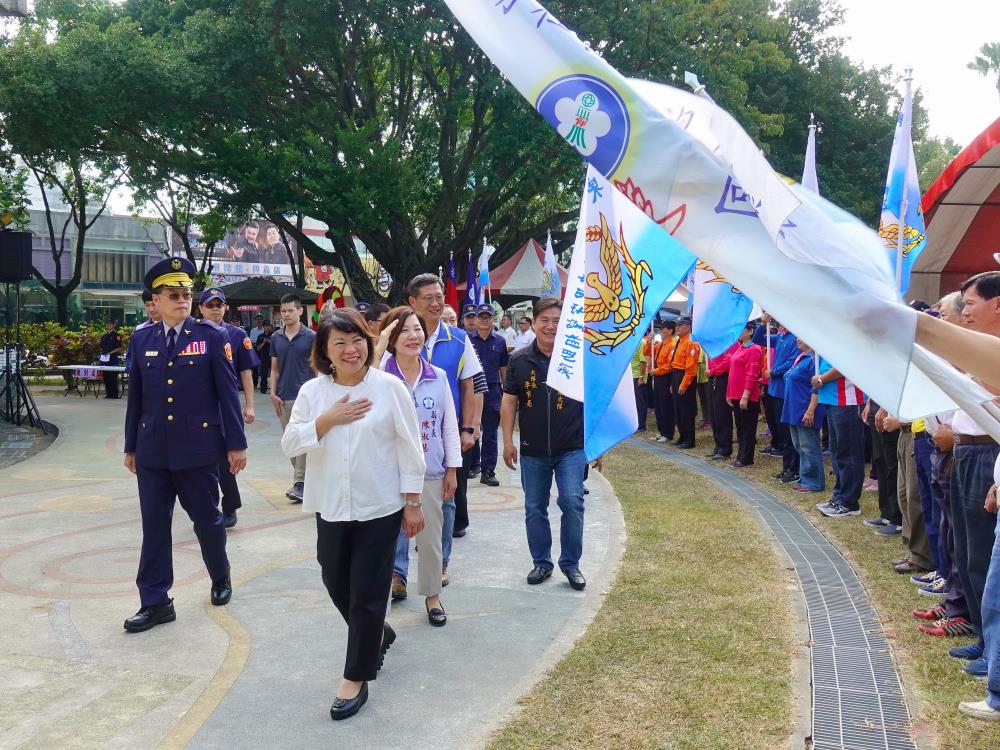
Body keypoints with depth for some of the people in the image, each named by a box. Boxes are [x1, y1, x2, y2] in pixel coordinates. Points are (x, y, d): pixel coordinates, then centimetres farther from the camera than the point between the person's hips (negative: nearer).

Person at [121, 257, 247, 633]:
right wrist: (131, 446, 11)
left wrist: (236, 443, -6)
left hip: (198, 447, -3)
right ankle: (155, 602, 12)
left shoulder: (212, 336, -4)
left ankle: (221, 578, 35)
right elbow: (135, 397, 10)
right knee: (154, 527, 4)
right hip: (152, 450, 3)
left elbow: (227, 392, -5)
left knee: (207, 519, 11)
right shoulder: (141, 339, 6)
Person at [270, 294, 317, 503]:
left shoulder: (311, 337, -3)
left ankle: (299, 483, -9)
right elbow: (275, 368, 13)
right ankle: (303, 476, 22)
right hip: (283, 397, 5)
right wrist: (273, 393, 4)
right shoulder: (276, 338, 9)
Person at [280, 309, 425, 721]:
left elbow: (409, 449, -4)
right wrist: (327, 420, -16)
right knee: (337, 584, 16)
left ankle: (356, 679, 13)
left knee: (367, 593, 0)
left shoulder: (390, 387, -7)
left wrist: (412, 503, -5)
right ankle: (378, 635, 43)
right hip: (331, 507, 4)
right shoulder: (312, 391, 1)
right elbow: (290, 445, -2)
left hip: (379, 506, -4)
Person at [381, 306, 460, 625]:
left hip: (430, 470, 3)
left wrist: (452, 469, 5)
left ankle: (432, 595, 26)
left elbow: (449, 425, 5)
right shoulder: (379, 377, -9)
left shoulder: (438, 377, 2)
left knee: (430, 536, 10)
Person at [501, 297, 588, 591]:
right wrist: (507, 442, 2)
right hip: (533, 450, 2)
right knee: (534, 508, 9)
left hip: (571, 448, -2)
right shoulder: (519, 360, 1)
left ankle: (570, 563, 8)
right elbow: (509, 402, 6)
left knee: (572, 503, -9)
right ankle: (541, 562, 25)